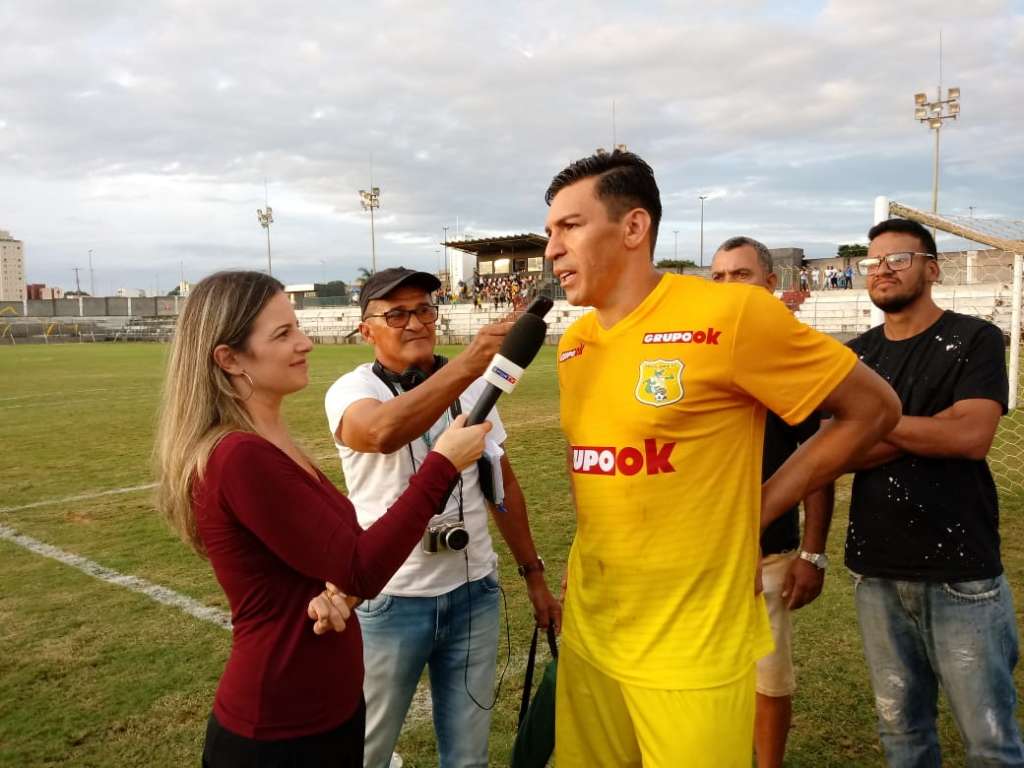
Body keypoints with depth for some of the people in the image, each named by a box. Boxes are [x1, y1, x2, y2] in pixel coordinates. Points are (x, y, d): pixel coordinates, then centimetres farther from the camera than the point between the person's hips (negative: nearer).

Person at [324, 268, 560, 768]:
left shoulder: (471, 387, 3)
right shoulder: (351, 390, -11)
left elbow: (501, 483, 11)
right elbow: (384, 432, -36)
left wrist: (533, 574, 12)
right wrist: (470, 362, -48)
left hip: (474, 592, 4)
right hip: (390, 601, -3)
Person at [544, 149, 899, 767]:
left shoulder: (731, 314, -15)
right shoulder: (572, 344, 5)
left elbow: (874, 409, -8)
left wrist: (757, 508, -8)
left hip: (692, 653, -6)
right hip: (589, 633, 6)